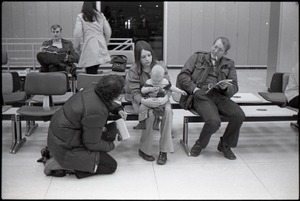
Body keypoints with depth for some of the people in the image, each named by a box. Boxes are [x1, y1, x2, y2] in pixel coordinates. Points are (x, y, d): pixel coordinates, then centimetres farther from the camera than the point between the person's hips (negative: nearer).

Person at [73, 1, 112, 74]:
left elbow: (77, 34, -6)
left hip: (89, 47, -4)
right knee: (94, 72, 11)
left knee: (91, 74, -3)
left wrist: (77, 48, 8)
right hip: (101, 47, 4)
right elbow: (108, 32, 11)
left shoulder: (81, 16, 0)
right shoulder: (101, 15, 11)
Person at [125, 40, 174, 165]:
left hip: (159, 98, 2)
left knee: (168, 111, -30)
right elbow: (135, 92, -13)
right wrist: (144, 101, -35)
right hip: (142, 100, -2)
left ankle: (163, 150, -21)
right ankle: (144, 149, -15)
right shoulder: (133, 70, -9)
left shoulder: (160, 66, -3)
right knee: (150, 113, -34)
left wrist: (165, 98, -27)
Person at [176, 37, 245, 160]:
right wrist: (194, 89, -9)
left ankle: (225, 145, 2)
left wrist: (226, 87, -10)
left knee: (239, 115, -23)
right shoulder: (197, 57, 13)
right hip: (201, 95, -4)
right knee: (214, 121, -31)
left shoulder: (229, 65, 20)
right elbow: (182, 75, 4)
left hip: (219, 95, 4)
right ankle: (200, 144, 1)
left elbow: (234, 87, 14)